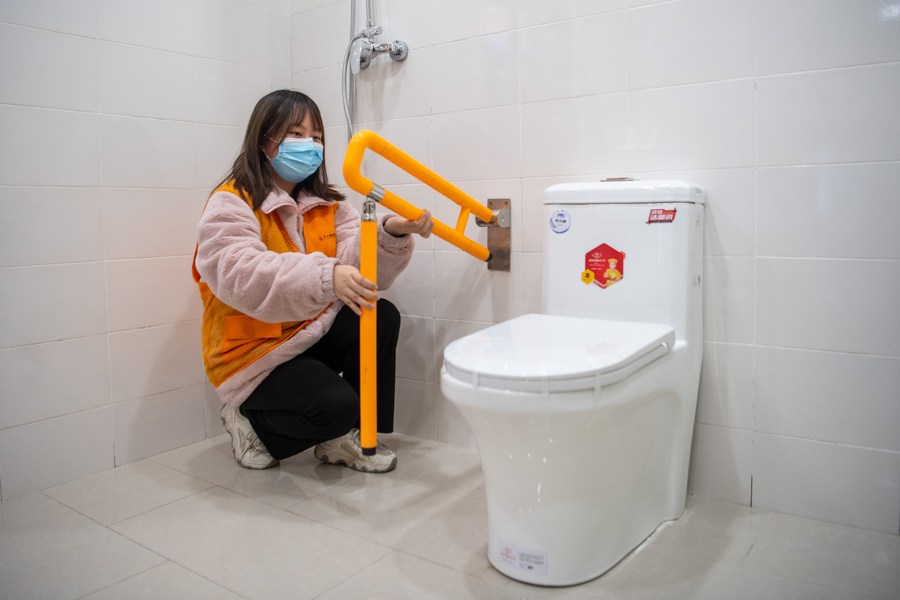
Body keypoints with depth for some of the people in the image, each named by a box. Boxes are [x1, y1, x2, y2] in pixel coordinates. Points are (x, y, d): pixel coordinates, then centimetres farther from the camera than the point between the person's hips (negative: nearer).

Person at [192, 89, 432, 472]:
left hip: (312, 333, 6)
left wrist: (392, 235, -32)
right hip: (253, 352, -6)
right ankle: (251, 424, 6)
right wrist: (325, 278, -47)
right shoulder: (230, 204, -13)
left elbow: (357, 264, -10)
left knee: (382, 317, -18)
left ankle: (346, 437, -3)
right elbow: (240, 274, -32)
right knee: (334, 405, -26)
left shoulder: (328, 206, 7)